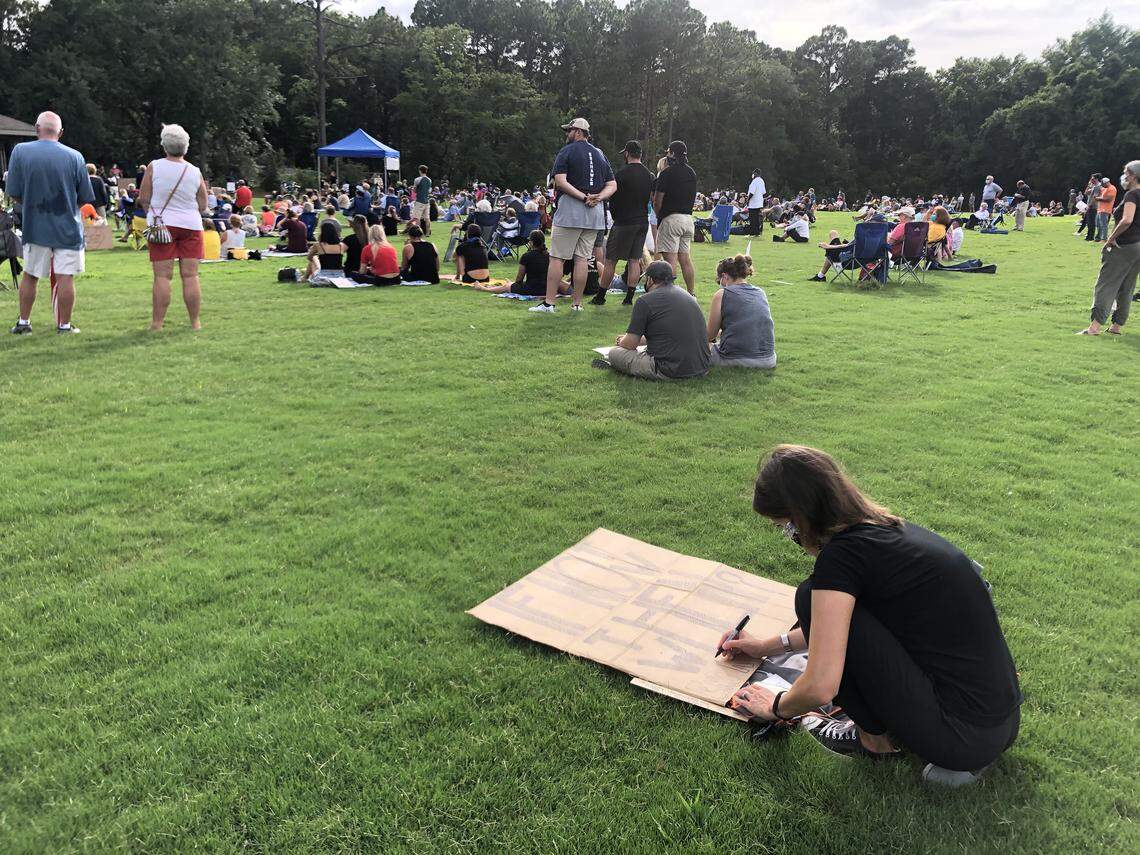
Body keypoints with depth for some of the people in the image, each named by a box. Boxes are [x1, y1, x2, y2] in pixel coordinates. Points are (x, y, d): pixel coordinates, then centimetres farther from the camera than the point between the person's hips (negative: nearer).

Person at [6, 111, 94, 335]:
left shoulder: (20, 151, -3)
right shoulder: (74, 157, -5)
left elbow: (13, 194, -2)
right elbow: (85, 198, 0)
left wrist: (31, 205, 17)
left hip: (35, 227, 2)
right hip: (68, 228, -1)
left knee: (30, 276, 14)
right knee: (65, 277, 1)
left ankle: (23, 322, 21)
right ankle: (64, 325, 5)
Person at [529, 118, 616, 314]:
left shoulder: (566, 151, 0)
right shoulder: (600, 155, 17)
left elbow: (560, 181, -13)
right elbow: (612, 185, 13)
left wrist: (584, 197, -15)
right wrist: (597, 198, -4)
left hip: (570, 211, -5)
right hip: (595, 214, 5)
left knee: (557, 257, -3)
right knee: (582, 258, 8)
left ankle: (549, 303, -4)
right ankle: (577, 304, 8)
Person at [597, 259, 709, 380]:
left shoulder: (646, 301, -7)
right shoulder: (687, 295, 17)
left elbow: (630, 345, -4)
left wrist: (621, 342, 22)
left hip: (671, 371, -7)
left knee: (614, 353, 6)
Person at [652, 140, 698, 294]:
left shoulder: (668, 172, -10)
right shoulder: (692, 173, 13)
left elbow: (657, 201, -9)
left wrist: (659, 216, 6)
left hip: (671, 218, -7)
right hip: (688, 217, 7)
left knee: (670, 258, -8)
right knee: (685, 257, 11)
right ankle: (691, 294, 13)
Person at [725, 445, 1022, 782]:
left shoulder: (842, 554, -17)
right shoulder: (892, 528, 10)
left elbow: (820, 687, -20)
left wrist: (776, 707, 2)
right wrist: (769, 646, 31)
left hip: (961, 736, -9)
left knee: (813, 598, -7)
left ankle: (876, 738, 8)